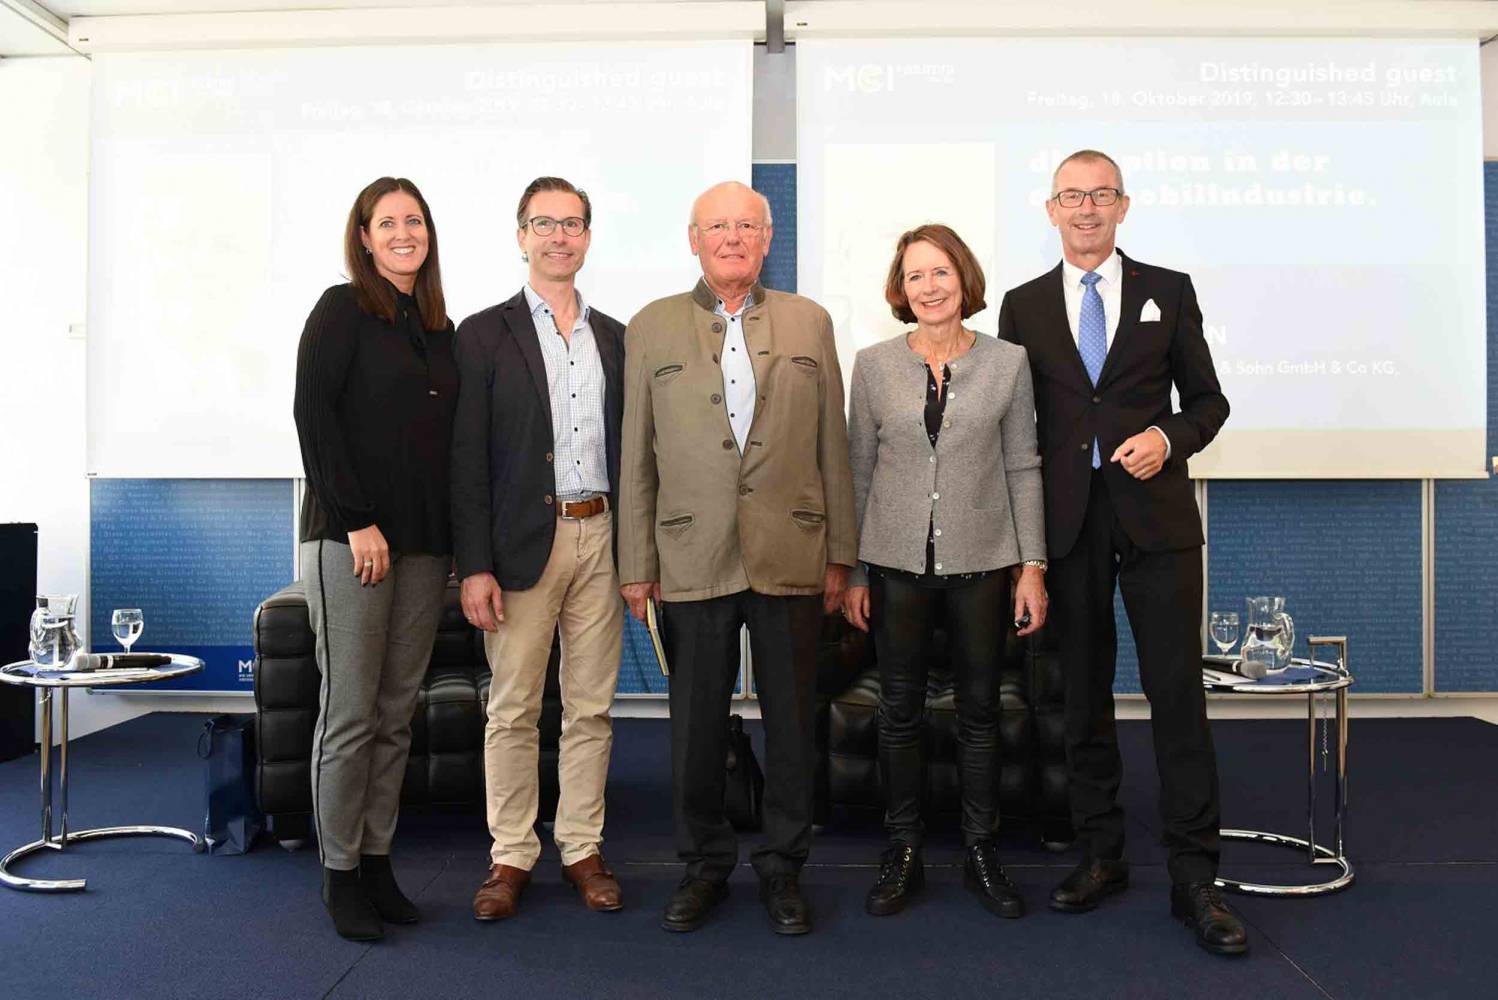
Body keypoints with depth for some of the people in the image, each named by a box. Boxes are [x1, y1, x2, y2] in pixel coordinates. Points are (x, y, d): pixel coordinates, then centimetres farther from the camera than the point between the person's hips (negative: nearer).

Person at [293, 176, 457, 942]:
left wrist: (455, 539, 8)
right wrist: (357, 521, -15)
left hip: (423, 545, 6)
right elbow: (312, 414, -9)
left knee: (397, 712, 8)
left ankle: (377, 860, 18)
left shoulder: (439, 326, 16)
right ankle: (340, 872, 11)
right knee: (350, 711, -1)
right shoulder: (343, 310, -1)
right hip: (350, 539, -5)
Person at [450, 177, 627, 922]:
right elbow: (467, 460, -4)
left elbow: (628, 447, 14)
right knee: (512, 707, 4)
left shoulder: (614, 337, 13)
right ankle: (510, 857, 17)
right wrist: (474, 565, -11)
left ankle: (582, 849, 21)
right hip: (525, 540, -3)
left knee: (591, 707, 9)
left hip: (600, 536, 4)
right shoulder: (485, 335, 1)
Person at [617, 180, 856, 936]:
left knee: (792, 720, 8)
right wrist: (636, 565, 1)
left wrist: (839, 554, 4)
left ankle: (782, 866, 25)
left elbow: (832, 444, 8)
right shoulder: (650, 328, 6)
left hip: (792, 559, 1)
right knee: (696, 723, 8)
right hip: (692, 561, 0)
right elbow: (635, 458, 4)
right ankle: (704, 864, 27)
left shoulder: (809, 323, 9)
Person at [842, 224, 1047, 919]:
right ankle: (902, 855, 22)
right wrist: (851, 571, 2)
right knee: (900, 712, 8)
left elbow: (1023, 468, 4)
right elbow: (858, 471, 4)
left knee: (980, 711, 9)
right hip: (897, 563, 0)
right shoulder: (874, 365, 2)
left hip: (982, 563, 0)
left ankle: (981, 854, 24)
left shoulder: (1007, 362, 1)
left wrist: (1033, 564, -1)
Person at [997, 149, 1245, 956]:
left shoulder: (1168, 291, 7)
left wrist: (1168, 437, -12)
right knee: (1084, 698, 9)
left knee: (1177, 693, -3)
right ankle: (1100, 854, 22)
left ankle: (1193, 877, 6)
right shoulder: (1024, 305, 9)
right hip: (1067, 524, 1)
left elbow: (1207, 400, 9)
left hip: (1155, 517, -1)